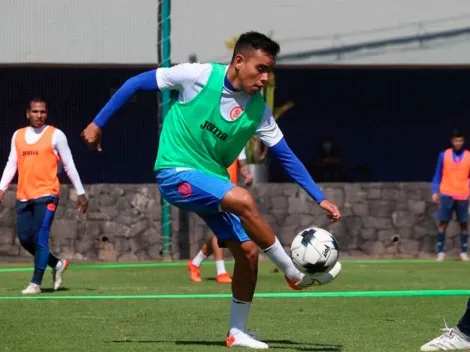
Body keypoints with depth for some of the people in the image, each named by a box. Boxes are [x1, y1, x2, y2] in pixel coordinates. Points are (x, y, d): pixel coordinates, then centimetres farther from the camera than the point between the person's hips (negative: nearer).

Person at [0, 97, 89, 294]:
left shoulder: (55, 135, -1)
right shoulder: (18, 136, 12)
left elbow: (69, 165, 2)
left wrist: (80, 192, 2)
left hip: (46, 195, -5)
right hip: (23, 197, 5)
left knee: (40, 238, -11)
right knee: (25, 239, 5)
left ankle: (36, 283, -7)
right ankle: (57, 264, 27)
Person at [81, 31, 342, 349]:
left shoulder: (258, 109, -2)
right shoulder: (199, 76, -15)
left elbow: (286, 156, 4)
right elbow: (136, 83, -6)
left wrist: (320, 198, -2)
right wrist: (98, 124, -4)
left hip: (212, 181, 6)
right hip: (176, 174, -6)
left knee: (248, 252, -4)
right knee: (244, 200, -29)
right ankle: (296, 275, -16)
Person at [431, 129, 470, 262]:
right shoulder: (444, 155, 3)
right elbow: (438, 175, 7)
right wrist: (435, 191, 0)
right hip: (446, 194, 0)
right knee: (443, 223, -2)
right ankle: (441, 251, 2)